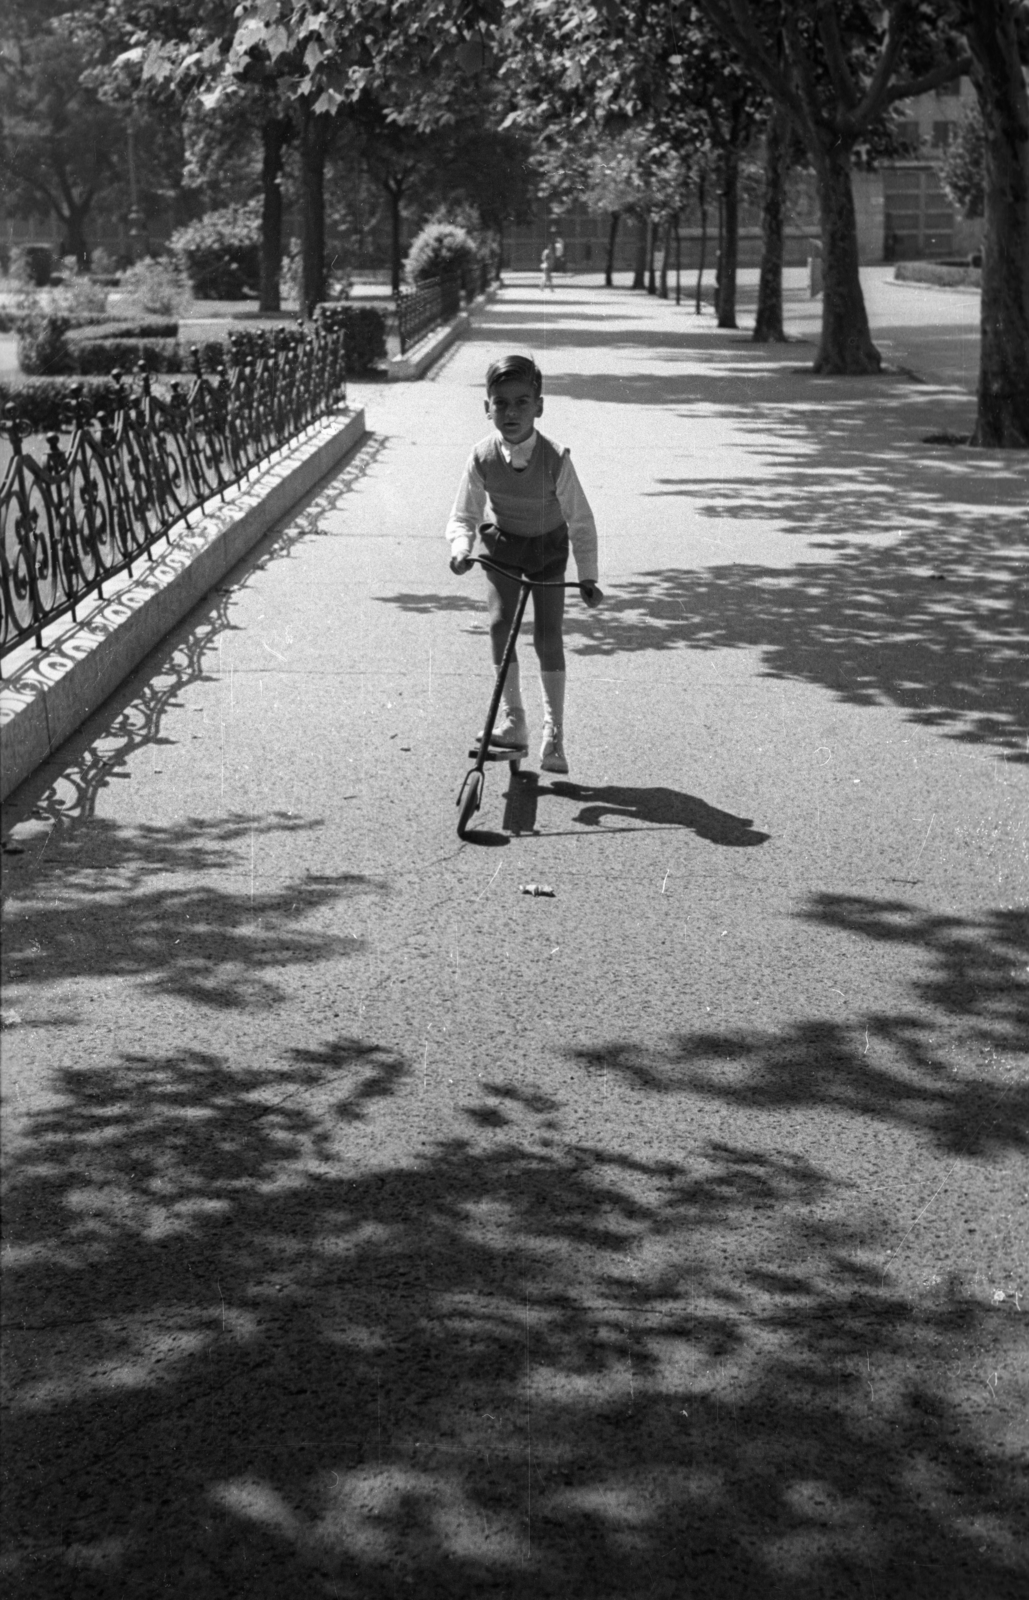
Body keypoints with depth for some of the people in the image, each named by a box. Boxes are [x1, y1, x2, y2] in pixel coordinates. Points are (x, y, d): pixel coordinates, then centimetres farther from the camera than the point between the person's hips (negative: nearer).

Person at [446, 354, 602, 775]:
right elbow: (463, 516, -10)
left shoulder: (554, 460, -28)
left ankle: (554, 732, 1)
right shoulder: (483, 457, -22)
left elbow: (580, 522, -17)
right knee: (500, 621, -13)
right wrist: (461, 547, -31)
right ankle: (512, 717, -3)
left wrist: (587, 577, -18)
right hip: (500, 543, 2)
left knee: (548, 634, -7)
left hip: (547, 549, -2)